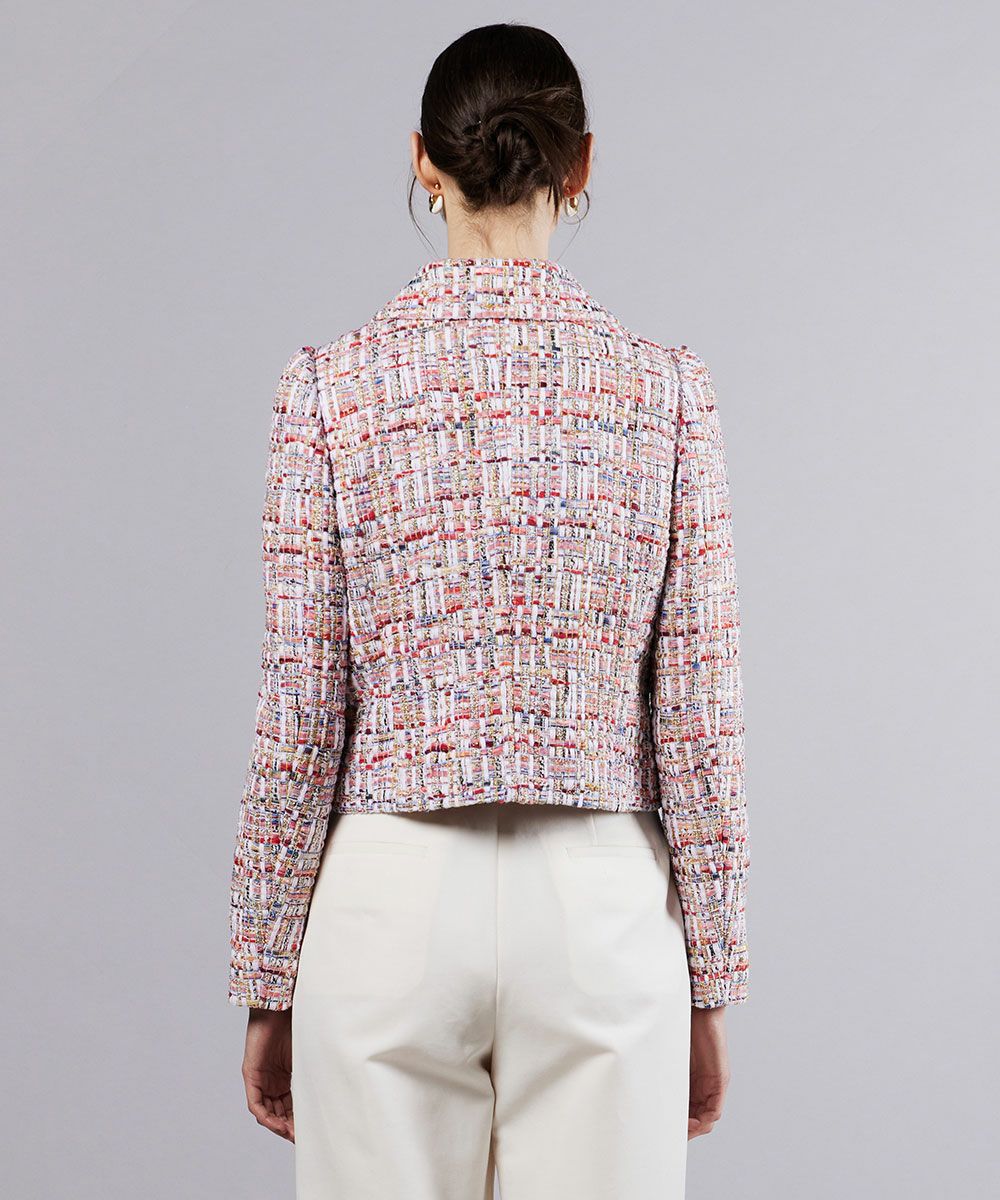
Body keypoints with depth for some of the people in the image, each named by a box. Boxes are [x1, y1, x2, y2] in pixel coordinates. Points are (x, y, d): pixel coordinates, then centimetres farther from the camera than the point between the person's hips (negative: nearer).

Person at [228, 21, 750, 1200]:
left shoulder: (336, 383, -4)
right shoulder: (663, 386, -1)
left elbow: (300, 714, -3)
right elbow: (696, 716, -1)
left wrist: (266, 983, 6)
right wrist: (708, 986, 7)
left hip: (396, 894, 0)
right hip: (602, 897, 1)